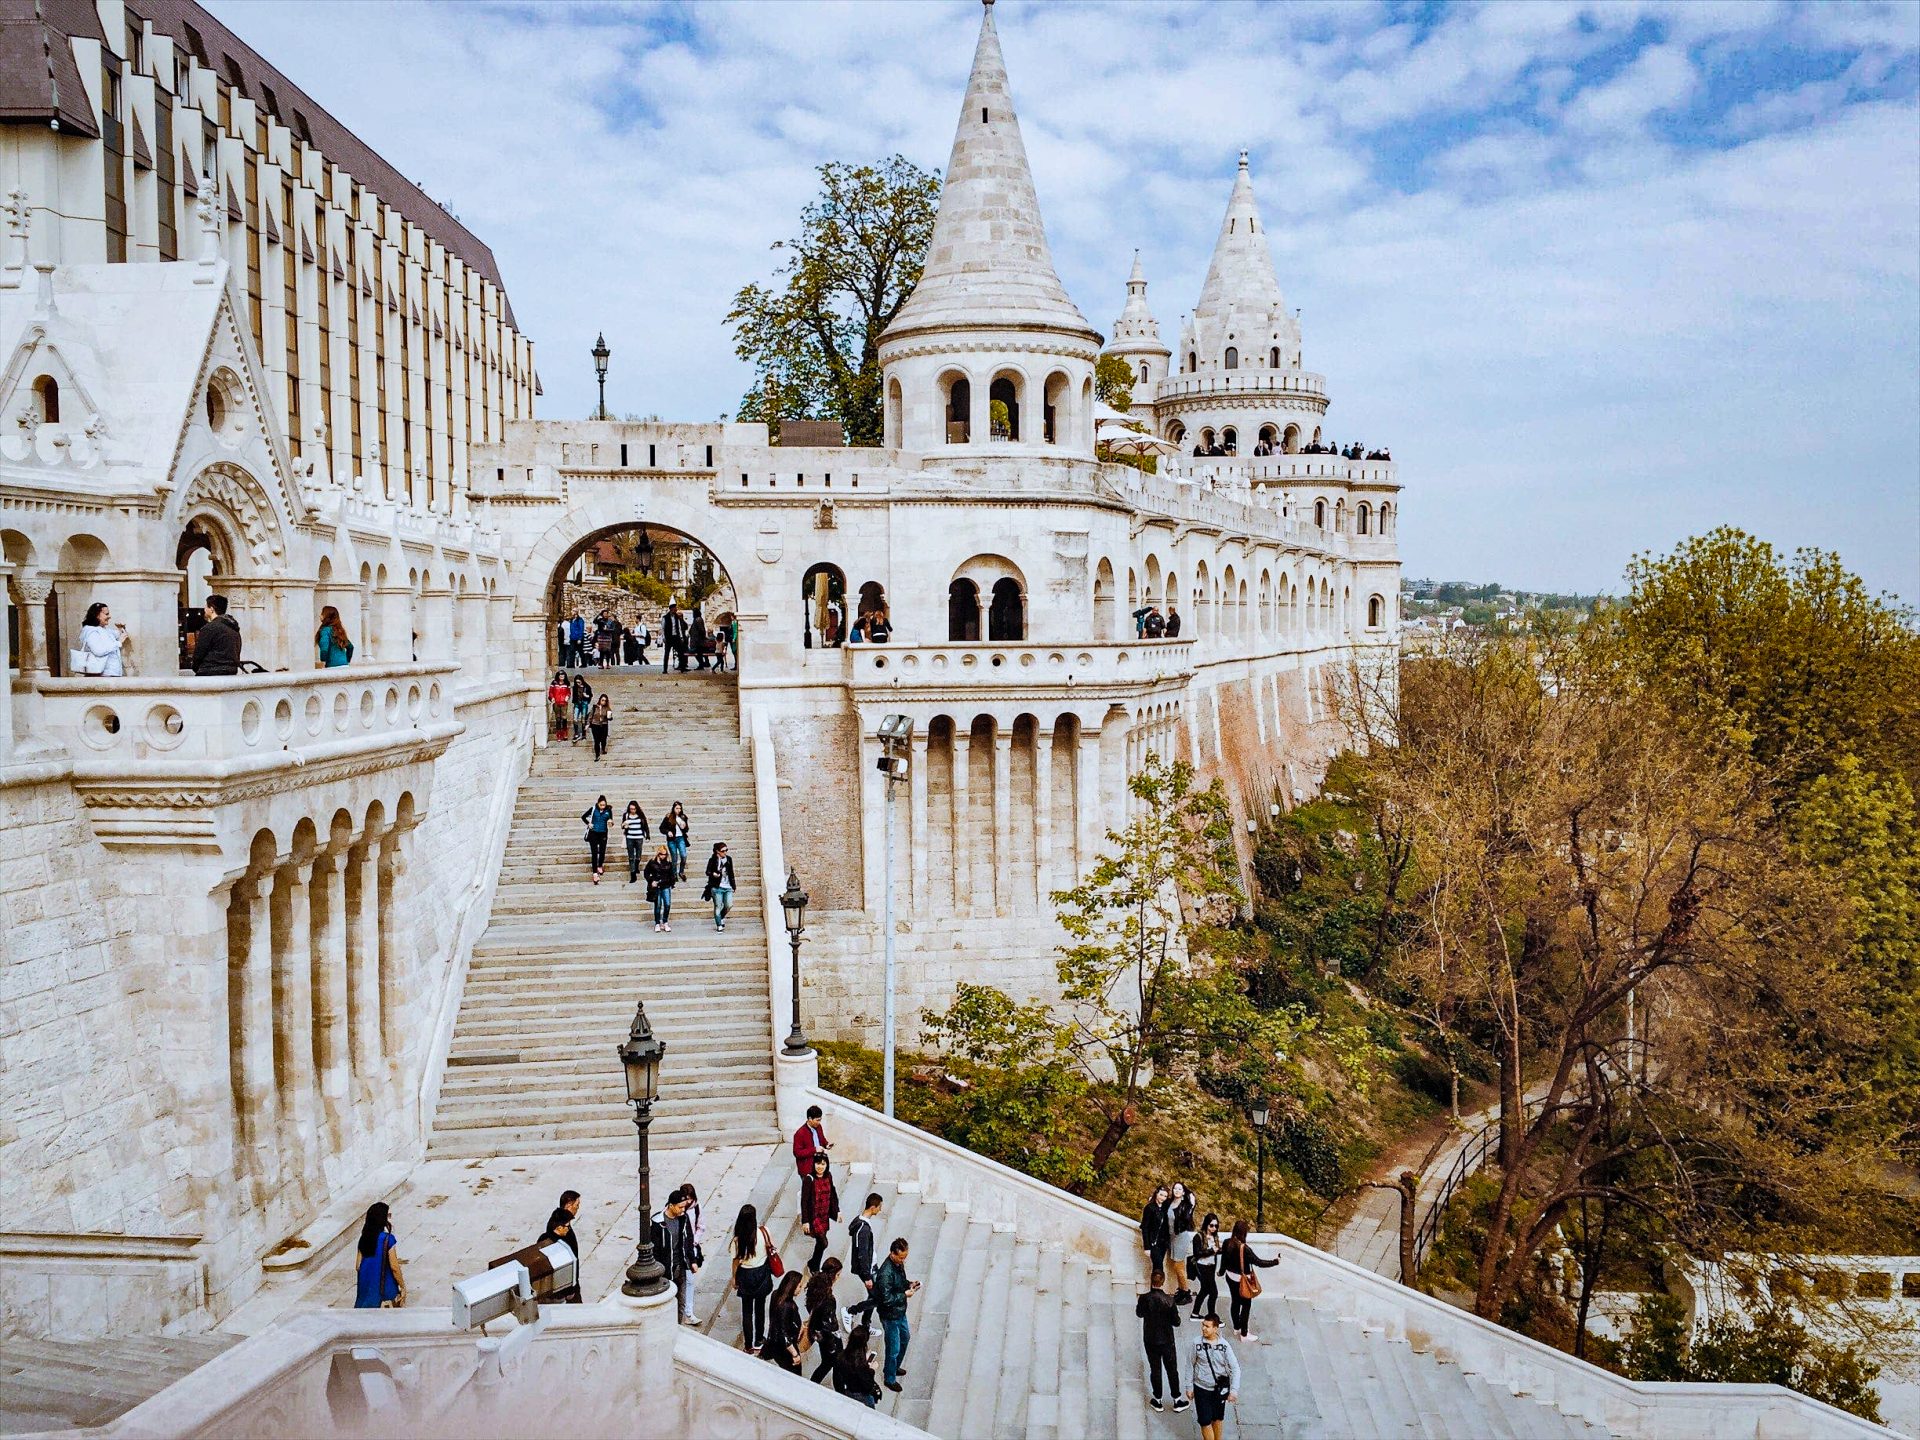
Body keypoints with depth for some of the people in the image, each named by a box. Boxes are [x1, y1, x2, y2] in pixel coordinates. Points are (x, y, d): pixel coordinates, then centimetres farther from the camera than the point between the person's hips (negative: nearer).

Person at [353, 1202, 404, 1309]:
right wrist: (403, 1287, -5)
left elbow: (358, 1266, 5)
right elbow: (394, 1267, -16)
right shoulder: (388, 1239, -18)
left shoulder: (364, 1238, -1)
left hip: (366, 1287, 6)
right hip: (385, 1287, -6)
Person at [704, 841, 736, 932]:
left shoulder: (729, 859, 9)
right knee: (718, 906, -1)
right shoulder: (712, 860, -4)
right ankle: (719, 924, 12)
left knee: (729, 905, -5)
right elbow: (708, 871, -2)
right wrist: (713, 874, -25)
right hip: (717, 887, -4)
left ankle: (722, 917, 25)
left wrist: (733, 885, 16)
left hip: (728, 887, 4)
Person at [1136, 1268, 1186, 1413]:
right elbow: (1176, 1322, -13)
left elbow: (1139, 1313, 3)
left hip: (1150, 1340, 1)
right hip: (1166, 1340, -1)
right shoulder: (1169, 1300, -22)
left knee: (1155, 1370, 15)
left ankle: (1157, 1401, 26)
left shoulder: (1144, 1299, -17)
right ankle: (1177, 1400, 26)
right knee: (1172, 1370, 15)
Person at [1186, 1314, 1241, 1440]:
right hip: (1201, 1388, -1)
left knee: (1217, 1419, 18)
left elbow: (1235, 1368, -9)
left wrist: (1234, 1390, -17)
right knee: (1205, 1421, -1)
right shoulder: (1197, 1343, -13)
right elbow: (1190, 1366, -3)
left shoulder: (1224, 1345, -13)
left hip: (1219, 1389, 1)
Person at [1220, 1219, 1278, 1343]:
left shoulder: (1227, 1243, -11)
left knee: (1235, 1301, 23)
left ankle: (1236, 1328, 39)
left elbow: (1224, 1259, 4)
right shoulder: (1244, 1248, -31)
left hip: (1230, 1276, 7)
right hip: (1242, 1280, -7)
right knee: (1246, 1306, 9)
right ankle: (1244, 1335, 17)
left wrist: (1221, 1272, 23)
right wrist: (1275, 1261, -10)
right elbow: (1259, 1262, -23)